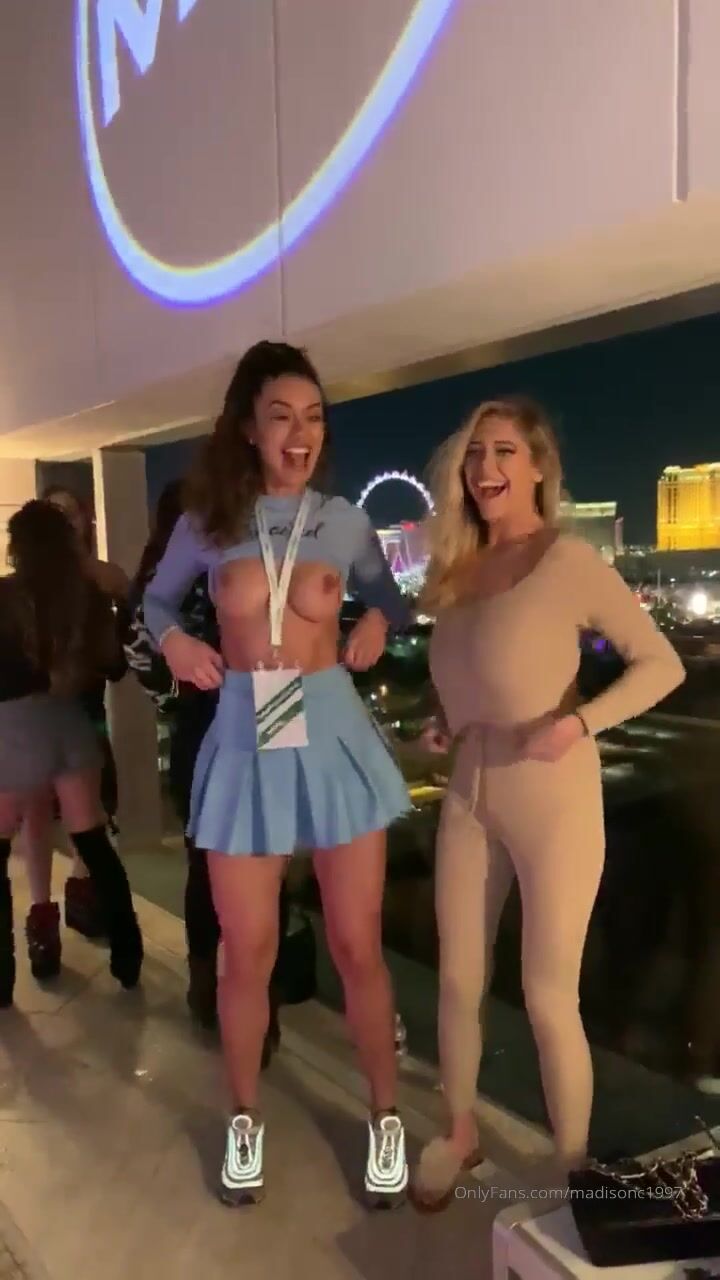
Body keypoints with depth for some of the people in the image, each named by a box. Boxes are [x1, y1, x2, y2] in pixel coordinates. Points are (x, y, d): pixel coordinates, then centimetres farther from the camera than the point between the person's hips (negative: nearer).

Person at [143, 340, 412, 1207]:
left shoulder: (345, 522, 4)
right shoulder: (206, 522, 2)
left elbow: (390, 601, 18)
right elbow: (156, 600, 16)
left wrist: (377, 624, -4)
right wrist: (173, 640, -4)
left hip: (333, 737, 0)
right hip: (244, 743, 0)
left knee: (356, 947, 6)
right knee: (246, 953, 8)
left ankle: (385, 1118, 29)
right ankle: (245, 1120, 33)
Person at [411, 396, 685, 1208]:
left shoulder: (568, 560, -11)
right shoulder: (459, 567, 8)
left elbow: (662, 663, -13)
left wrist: (579, 722, -26)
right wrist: (444, 725, 3)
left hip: (552, 800, -6)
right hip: (469, 796, 6)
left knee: (548, 998, 3)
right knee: (458, 979, 14)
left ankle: (573, 1170, 24)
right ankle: (459, 1135, 36)